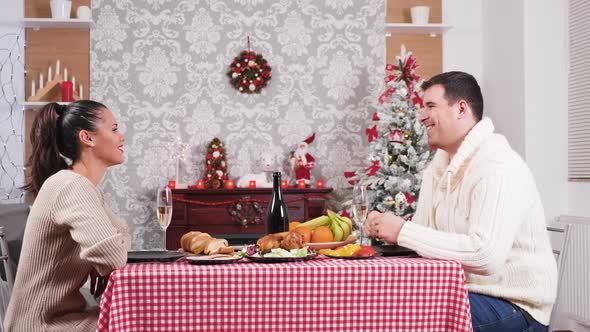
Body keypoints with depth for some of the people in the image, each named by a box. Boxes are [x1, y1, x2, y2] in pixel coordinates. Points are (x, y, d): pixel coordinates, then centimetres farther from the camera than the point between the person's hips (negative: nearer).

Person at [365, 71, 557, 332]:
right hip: (464, 291, 8)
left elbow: (486, 255, -32)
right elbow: (424, 230, 11)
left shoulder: (499, 168, -21)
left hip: (515, 305, -8)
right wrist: (384, 228, -10)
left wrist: (403, 231, -27)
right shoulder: (439, 163, 9)